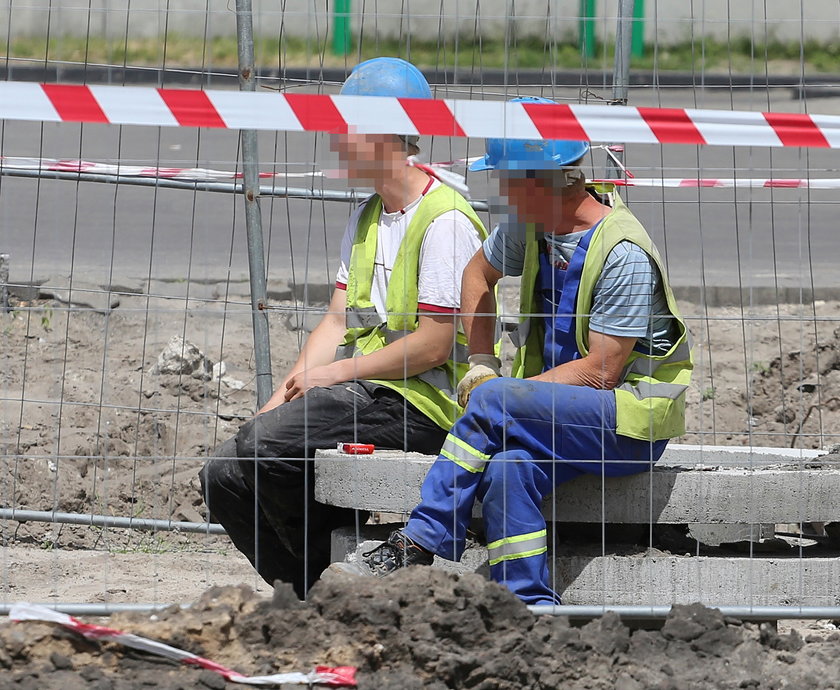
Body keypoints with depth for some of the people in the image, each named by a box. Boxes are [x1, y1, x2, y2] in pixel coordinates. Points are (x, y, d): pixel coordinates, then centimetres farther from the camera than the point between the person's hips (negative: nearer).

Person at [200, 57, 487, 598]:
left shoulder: (445, 220, -12)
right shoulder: (365, 220, 18)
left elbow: (433, 346, -17)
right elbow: (337, 323, 14)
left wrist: (340, 372, -10)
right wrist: (282, 400, 1)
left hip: (419, 403, -10)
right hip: (366, 395, 10)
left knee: (268, 443, -28)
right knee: (225, 475, -4)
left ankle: (334, 586, -9)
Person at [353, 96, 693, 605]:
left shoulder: (624, 253, -18)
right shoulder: (531, 225, 5)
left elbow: (600, 372, -20)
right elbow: (480, 274, 26)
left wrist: (495, 392, -18)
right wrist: (482, 363, 12)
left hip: (635, 417, -6)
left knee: (492, 403, -27)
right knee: (508, 468, -27)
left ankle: (421, 543, -20)